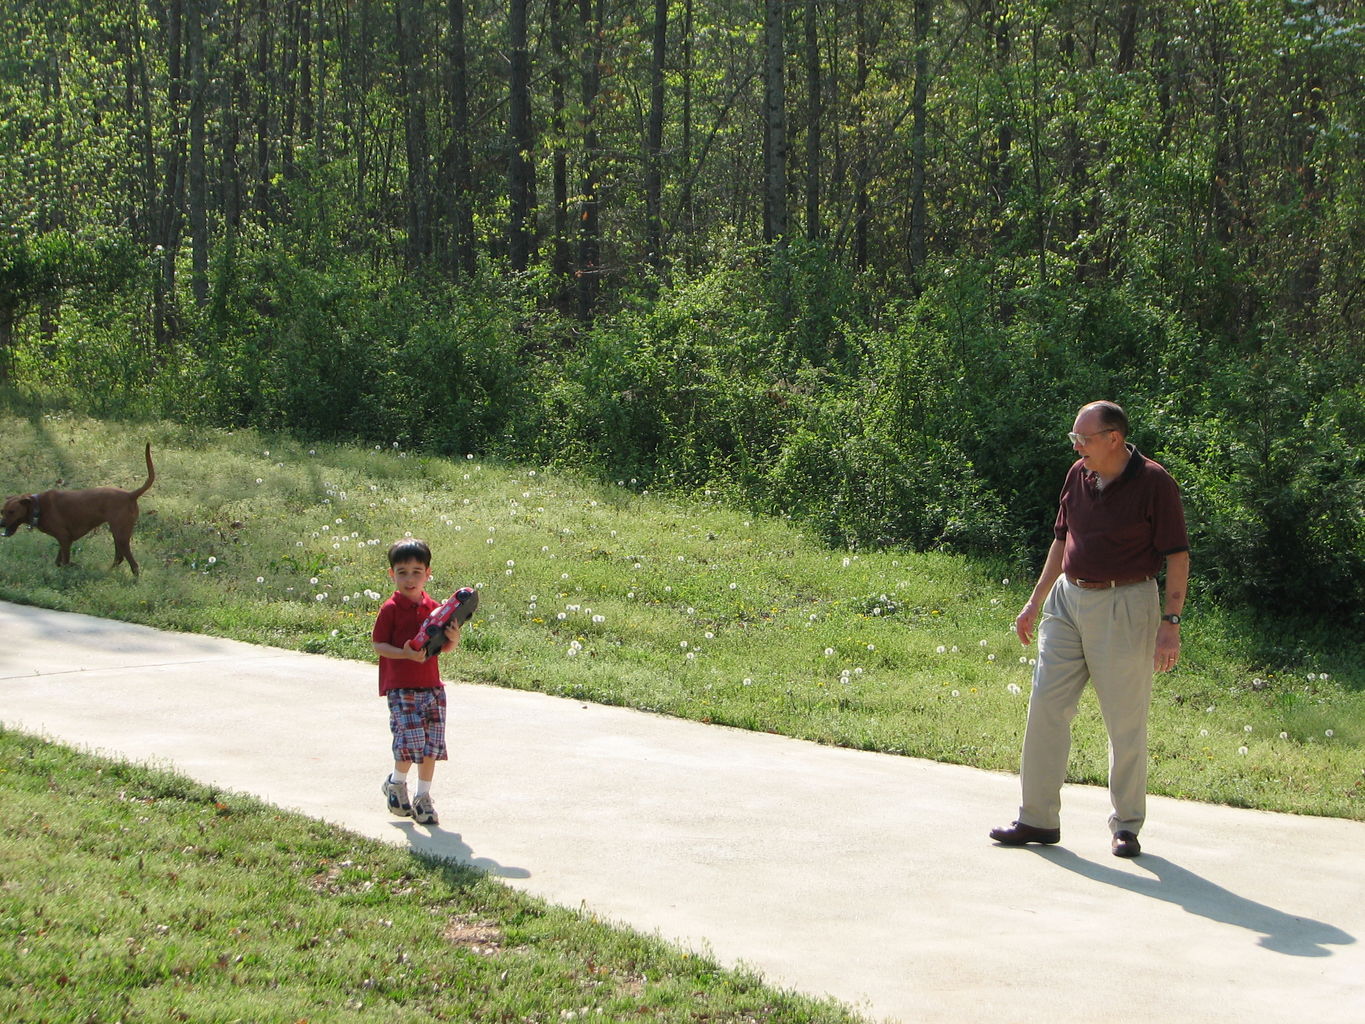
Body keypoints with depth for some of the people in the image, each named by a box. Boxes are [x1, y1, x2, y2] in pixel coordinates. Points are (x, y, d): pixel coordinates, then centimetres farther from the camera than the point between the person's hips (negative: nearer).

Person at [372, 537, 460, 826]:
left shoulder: (434, 608, 8)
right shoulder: (390, 609, -6)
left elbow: (445, 648, 14)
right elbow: (378, 645, -8)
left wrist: (453, 638, -9)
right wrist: (406, 654, -23)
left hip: (431, 685, 5)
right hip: (400, 687, -5)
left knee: (432, 744, 3)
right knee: (412, 739, -13)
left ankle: (423, 798, 18)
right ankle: (396, 783, 15)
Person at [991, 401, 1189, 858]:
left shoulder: (1154, 484, -10)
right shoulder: (1079, 475, 7)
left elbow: (1178, 556, -8)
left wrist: (1171, 622, -14)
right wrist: (1035, 601, 18)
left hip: (1125, 607, -6)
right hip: (1068, 601, 6)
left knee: (1126, 723, 1)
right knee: (1045, 708, 3)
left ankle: (1126, 825, 14)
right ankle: (1038, 818, 11)